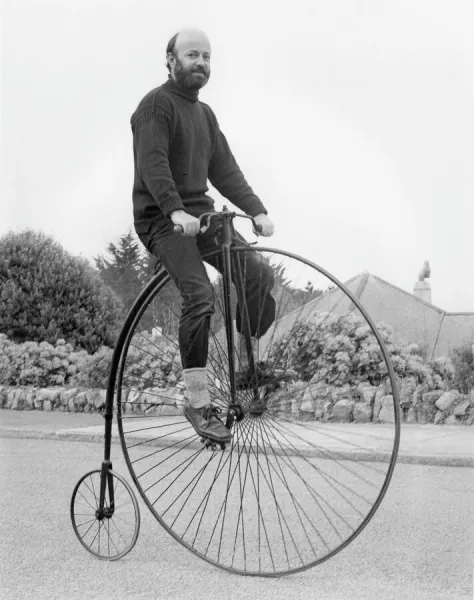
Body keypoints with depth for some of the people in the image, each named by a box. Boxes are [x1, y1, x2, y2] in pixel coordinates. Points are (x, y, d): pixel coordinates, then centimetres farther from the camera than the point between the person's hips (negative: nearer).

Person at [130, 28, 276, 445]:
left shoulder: (205, 113, 20)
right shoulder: (156, 104, -6)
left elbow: (225, 170, 12)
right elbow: (153, 161, -21)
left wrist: (257, 210, -2)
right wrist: (174, 211, -35)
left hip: (201, 214, 7)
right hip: (163, 218, -7)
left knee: (259, 272, -11)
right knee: (199, 294, -24)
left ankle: (249, 365, 5)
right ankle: (199, 403, -19)